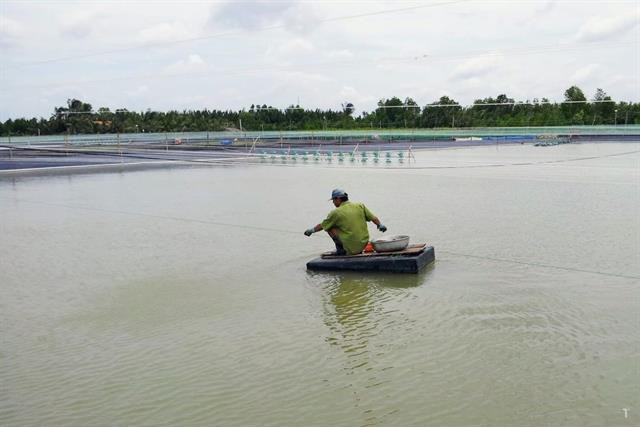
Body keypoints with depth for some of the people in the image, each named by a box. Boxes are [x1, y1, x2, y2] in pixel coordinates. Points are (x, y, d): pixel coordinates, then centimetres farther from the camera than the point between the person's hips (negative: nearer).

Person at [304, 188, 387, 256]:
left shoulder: (336, 213, -6)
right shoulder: (360, 206, 2)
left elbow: (321, 226, 6)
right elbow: (373, 218, 7)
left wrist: (311, 230, 23)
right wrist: (380, 225, 25)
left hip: (351, 248, -5)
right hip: (364, 244, 5)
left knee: (329, 227, 6)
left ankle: (341, 249, 9)